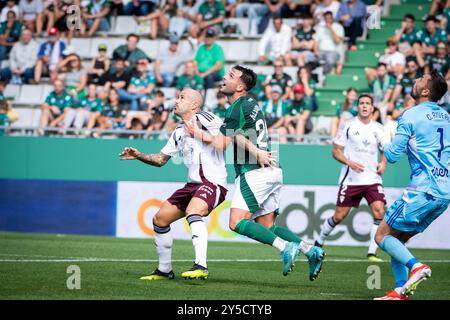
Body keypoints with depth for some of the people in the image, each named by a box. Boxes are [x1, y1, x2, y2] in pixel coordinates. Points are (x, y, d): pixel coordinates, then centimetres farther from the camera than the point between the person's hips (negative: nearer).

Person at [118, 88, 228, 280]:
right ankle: (164, 270, 23)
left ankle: (201, 267, -41)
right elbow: (161, 159, 25)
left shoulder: (203, 118, -6)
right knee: (159, 219, 10)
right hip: (193, 184, 9)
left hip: (213, 182, -9)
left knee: (192, 212, -35)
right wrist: (139, 156, 12)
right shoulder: (179, 133, 19)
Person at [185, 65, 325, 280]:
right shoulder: (251, 104, 19)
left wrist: (197, 133, 2)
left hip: (254, 172, -9)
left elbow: (220, 145, -9)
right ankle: (310, 250, -2)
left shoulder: (238, 108, -9)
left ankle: (285, 247, -22)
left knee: (237, 223, -15)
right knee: (267, 226, 10)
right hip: (272, 171, 9)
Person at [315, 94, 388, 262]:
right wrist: (350, 163, -16)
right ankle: (319, 243, 26)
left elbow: (384, 151, 21)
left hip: (373, 179, 3)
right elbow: (336, 151, 0)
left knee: (379, 212, -16)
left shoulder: (379, 128, 8)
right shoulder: (349, 126, -1)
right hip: (350, 179, -2)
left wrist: (383, 163, 0)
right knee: (339, 216, 1)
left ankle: (372, 253, -10)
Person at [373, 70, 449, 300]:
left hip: (422, 190, -8)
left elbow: (393, 155, -7)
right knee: (397, 240, 15)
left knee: (382, 236, 0)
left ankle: (416, 266, -22)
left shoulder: (411, 115, -6)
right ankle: (400, 291, 6)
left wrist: (384, 142, 14)